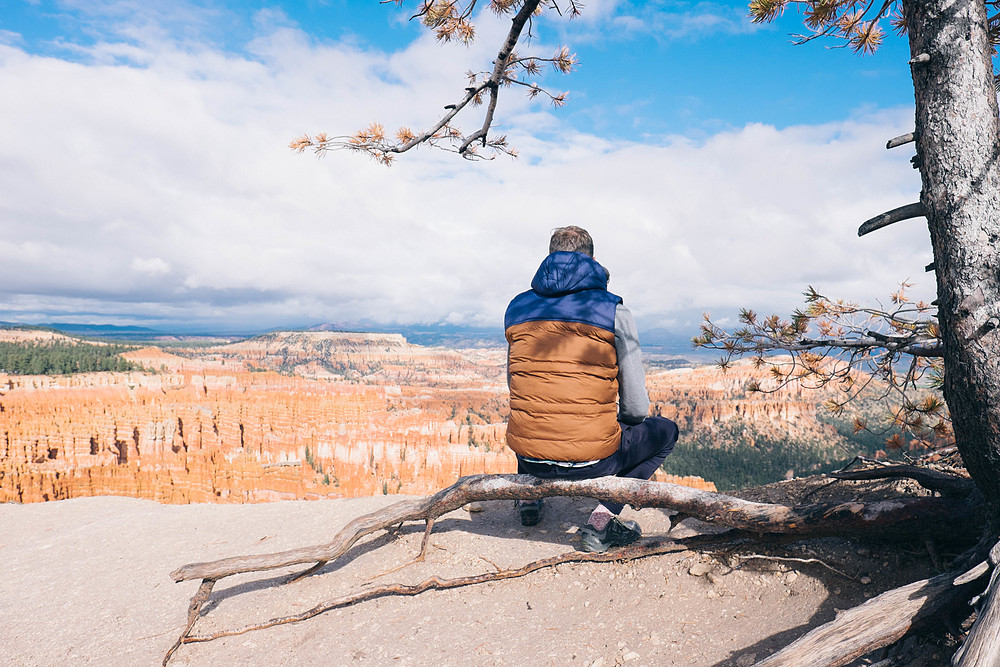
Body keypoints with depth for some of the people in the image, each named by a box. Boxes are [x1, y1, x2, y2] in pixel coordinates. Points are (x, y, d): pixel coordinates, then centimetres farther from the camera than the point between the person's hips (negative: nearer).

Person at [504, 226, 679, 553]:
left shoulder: (517, 307, 5)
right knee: (665, 431, 22)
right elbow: (637, 408, -4)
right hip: (591, 461, -5)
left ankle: (529, 496, 28)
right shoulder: (614, 311, -6)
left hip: (529, 457, 5)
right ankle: (602, 519, 6)